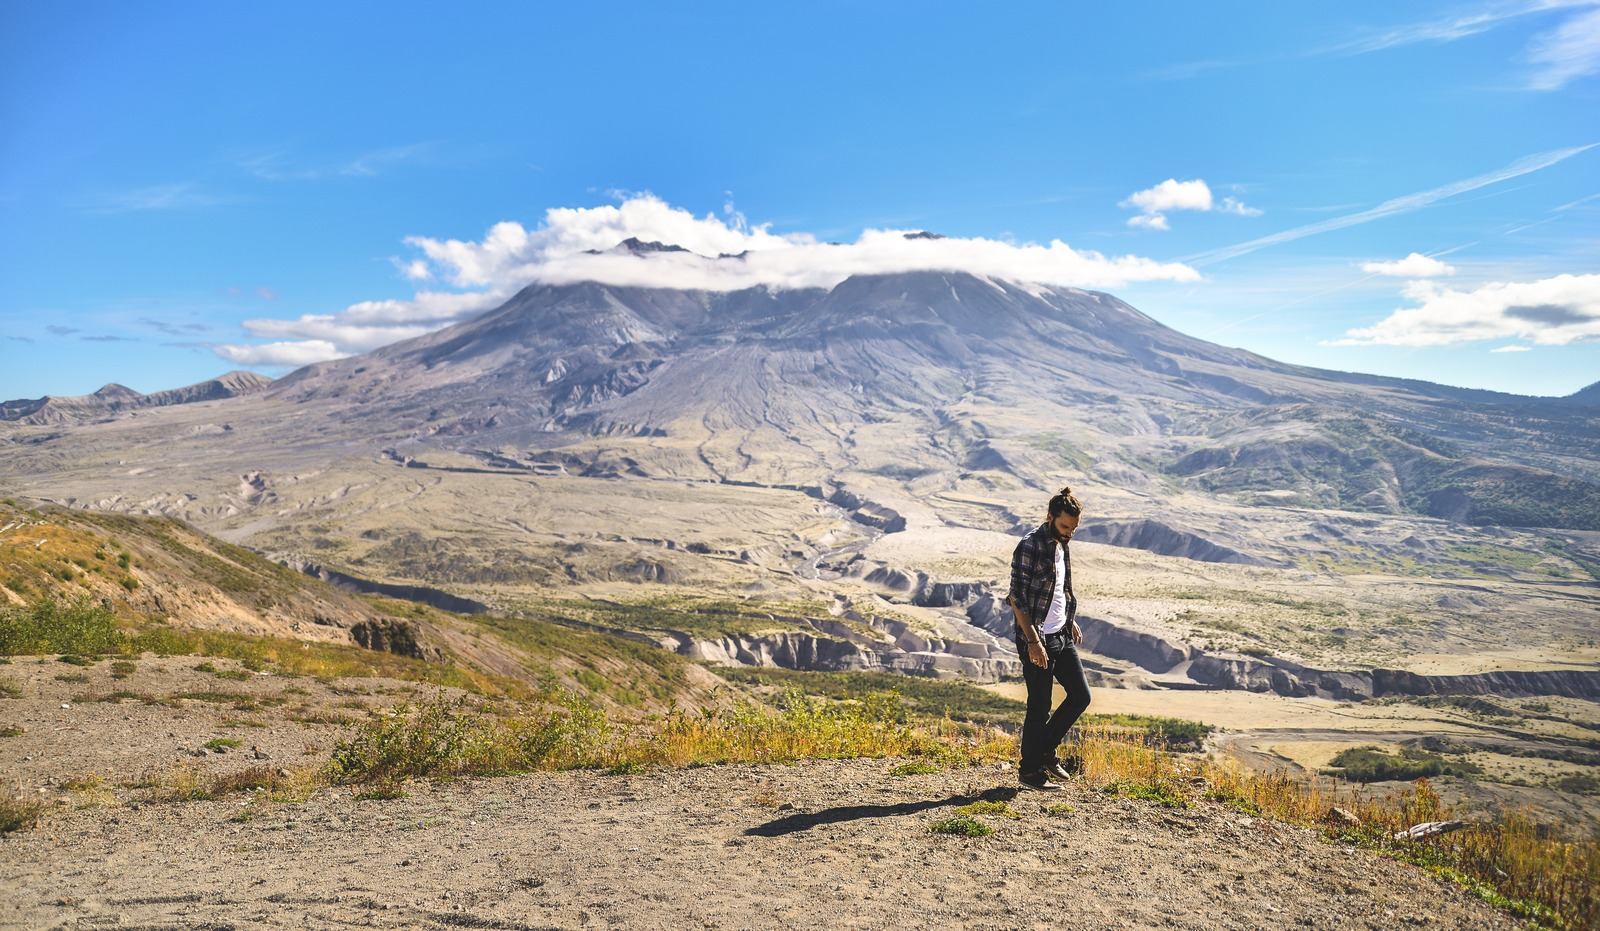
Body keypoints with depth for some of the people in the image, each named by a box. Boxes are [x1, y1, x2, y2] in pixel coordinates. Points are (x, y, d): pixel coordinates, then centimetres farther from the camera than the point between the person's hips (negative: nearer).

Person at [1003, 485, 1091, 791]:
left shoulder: (1060, 545, 10)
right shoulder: (1030, 547, -18)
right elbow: (1016, 598, -20)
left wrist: (1070, 621, 17)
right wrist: (1033, 641, -22)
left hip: (1062, 636, 9)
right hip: (1038, 641, -9)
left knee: (1080, 696, 10)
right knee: (1039, 706, 0)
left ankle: (1045, 752, 25)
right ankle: (1030, 770, 16)